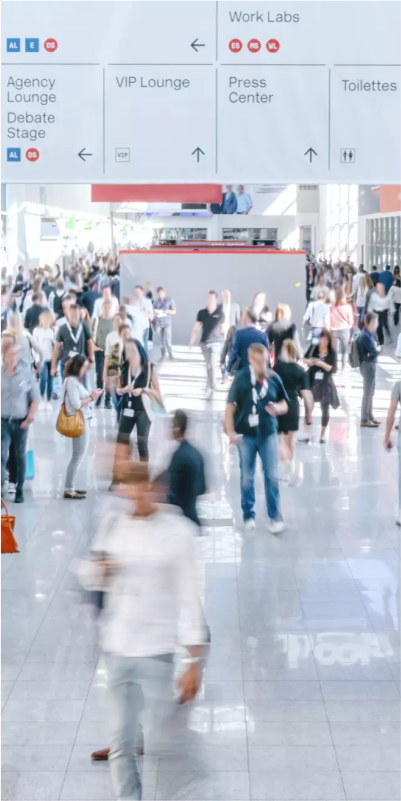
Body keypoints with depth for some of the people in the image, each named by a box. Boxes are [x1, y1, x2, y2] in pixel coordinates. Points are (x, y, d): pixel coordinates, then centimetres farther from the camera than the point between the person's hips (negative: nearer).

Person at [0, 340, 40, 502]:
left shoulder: (26, 371, -5)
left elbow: (35, 397, 2)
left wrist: (30, 416, -5)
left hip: (21, 421, 1)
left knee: (20, 456, 12)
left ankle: (19, 490, 26)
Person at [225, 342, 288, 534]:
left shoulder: (274, 378, -4)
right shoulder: (241, 378, -10)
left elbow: (284, 404, 8)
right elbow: (230, 405, -6)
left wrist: (278, 408, -15)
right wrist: (230, 431, -11)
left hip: (268, 433, 1)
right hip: (246, 434, -1)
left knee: (272, 476, 0)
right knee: (247, 478, 10)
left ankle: (275, 518, 8)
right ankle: (248, 516, 23)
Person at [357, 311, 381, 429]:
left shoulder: (370, 334, 9)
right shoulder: (366, 336, -22)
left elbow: (376, 346, 11)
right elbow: (375, 351, -21)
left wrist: (375, 349, -10)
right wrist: (377, 349, -1)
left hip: (371, 364, 10)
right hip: (368, 365, -10)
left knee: (370, 392, 17)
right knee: (367, 393, -4)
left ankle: (369, 416, 27)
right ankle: (364, 420, 2)